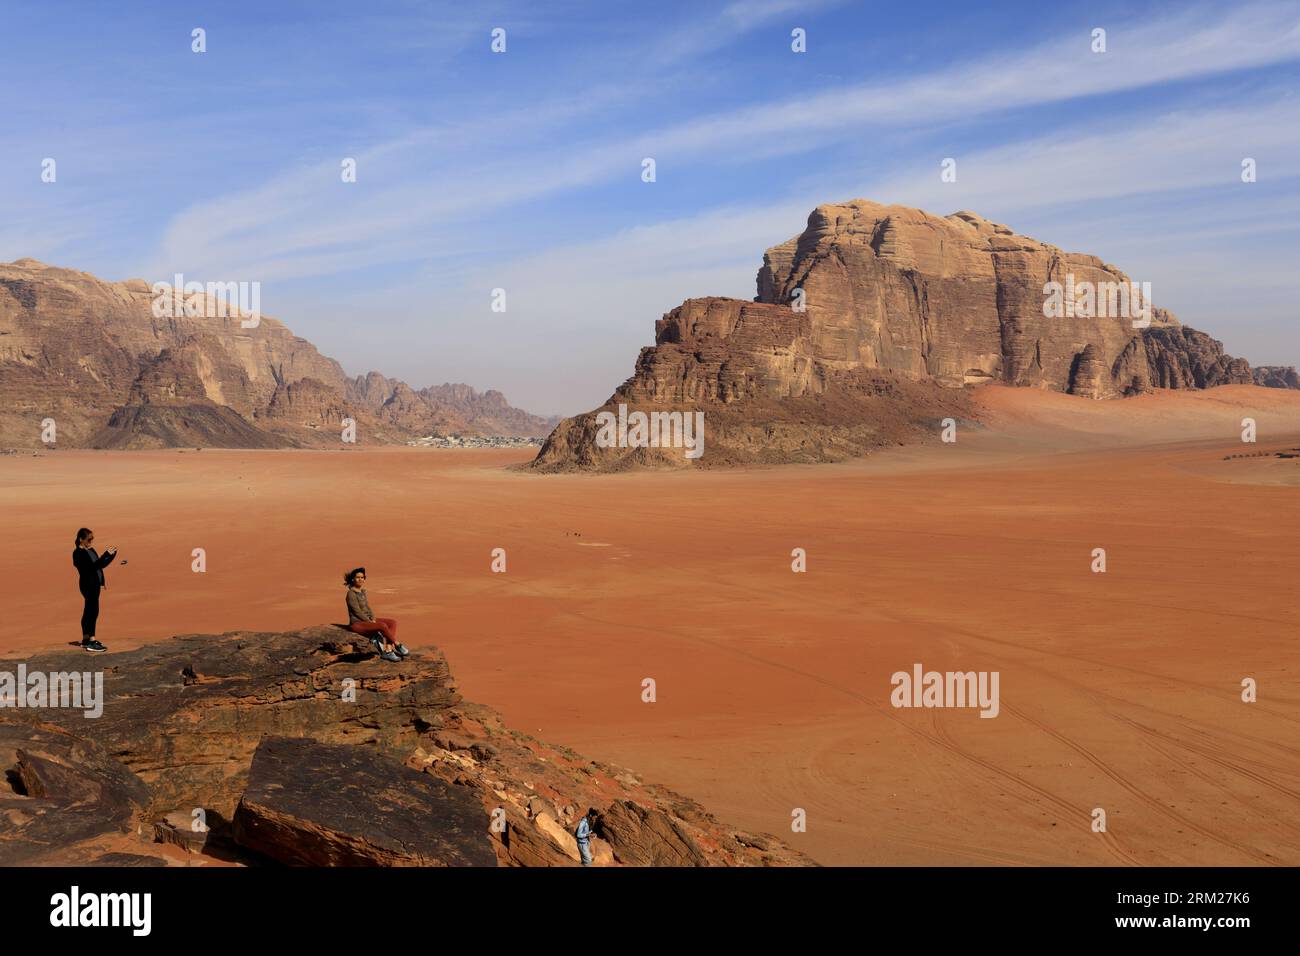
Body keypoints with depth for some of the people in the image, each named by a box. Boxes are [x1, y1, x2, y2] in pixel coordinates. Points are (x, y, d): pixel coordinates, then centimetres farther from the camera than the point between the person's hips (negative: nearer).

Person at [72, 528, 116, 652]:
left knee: (88, 612, 14)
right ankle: (91, 642, -11)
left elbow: (101, 565, 18)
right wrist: (106, 555, -27)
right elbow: (92, 566, -25)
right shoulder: (78, 553, -14)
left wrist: (112, 555, 5)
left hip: (94, 584, 9)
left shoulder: (91, 550, 13)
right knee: (93, 611, -11)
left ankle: (85, 640, 21)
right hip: (88, 585, -9)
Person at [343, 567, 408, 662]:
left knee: (393, 623, -8)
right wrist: (371, 622, -16)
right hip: (357, 623, -9)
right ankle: (397, 646, -12)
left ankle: (388, 650, -21)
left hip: (367, 619, 9)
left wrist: (373, 620, -4)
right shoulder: (351, 593, -14)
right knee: (382, 625, -30)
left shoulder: (363, 591, 13)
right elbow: (357, 612, -17)